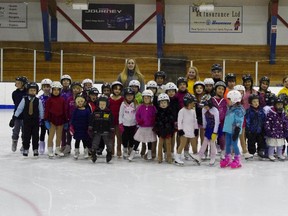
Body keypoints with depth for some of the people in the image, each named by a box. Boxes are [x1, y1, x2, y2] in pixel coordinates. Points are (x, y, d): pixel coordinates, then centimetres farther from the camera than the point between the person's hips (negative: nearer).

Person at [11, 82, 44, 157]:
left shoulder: (38, 101, -2)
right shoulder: (24, 100, -3)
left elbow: (41, 111, 2)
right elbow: (19, 108, -2)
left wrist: (42, 119, 2)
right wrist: (15, 116, -5)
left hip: (35, 121, 0)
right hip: (26, 120, 0)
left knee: (35, 136, 6)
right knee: (26, 135, 4)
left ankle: (35, 150, 16)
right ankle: (25, 149, 15)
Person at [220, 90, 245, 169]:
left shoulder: (238, 110, -16)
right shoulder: (230, 109, 13)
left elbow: (238, 122, -19)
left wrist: (236, 132, -21)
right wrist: (225, 130, 23)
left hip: (234, 131, -9)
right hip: (228, 130, 9)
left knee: (234, 145, -4)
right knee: (227, 144, 12)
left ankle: (237, 160, 5)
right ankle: (227, 159, 21)